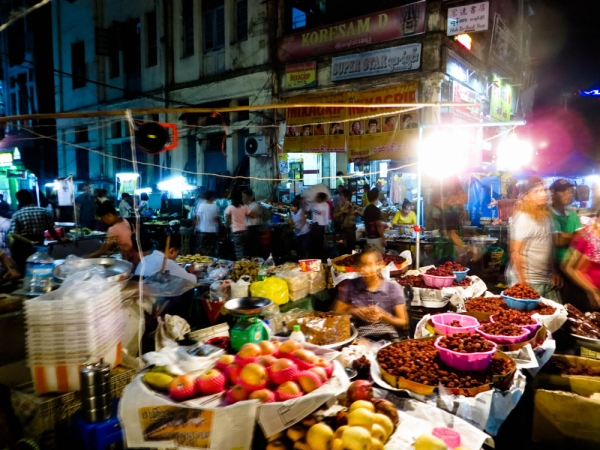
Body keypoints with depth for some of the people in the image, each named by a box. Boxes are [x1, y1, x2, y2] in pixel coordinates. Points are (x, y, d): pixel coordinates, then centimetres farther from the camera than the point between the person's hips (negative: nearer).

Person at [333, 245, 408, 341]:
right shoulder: (349, 286, 2)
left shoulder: (392, 288, 0)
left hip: (387, 338, 0)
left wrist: (383, 315, -15)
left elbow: (404, 322, 2)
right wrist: (353, 312, -12)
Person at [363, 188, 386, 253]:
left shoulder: (366, 209, 7)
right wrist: (383, 239, -13)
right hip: (376, 238, -8)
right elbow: (378, 226, -19)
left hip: (369, 238, 8)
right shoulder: (376, 210, -17)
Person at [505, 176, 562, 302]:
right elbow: (515, 252, -15)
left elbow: (547, 248, 15)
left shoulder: (545, 215, 7)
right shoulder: (522, 218, -15)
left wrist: (554, 272, 11)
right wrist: (521, 283, -16)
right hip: (528, 282, -7)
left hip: (547, 280, 7)